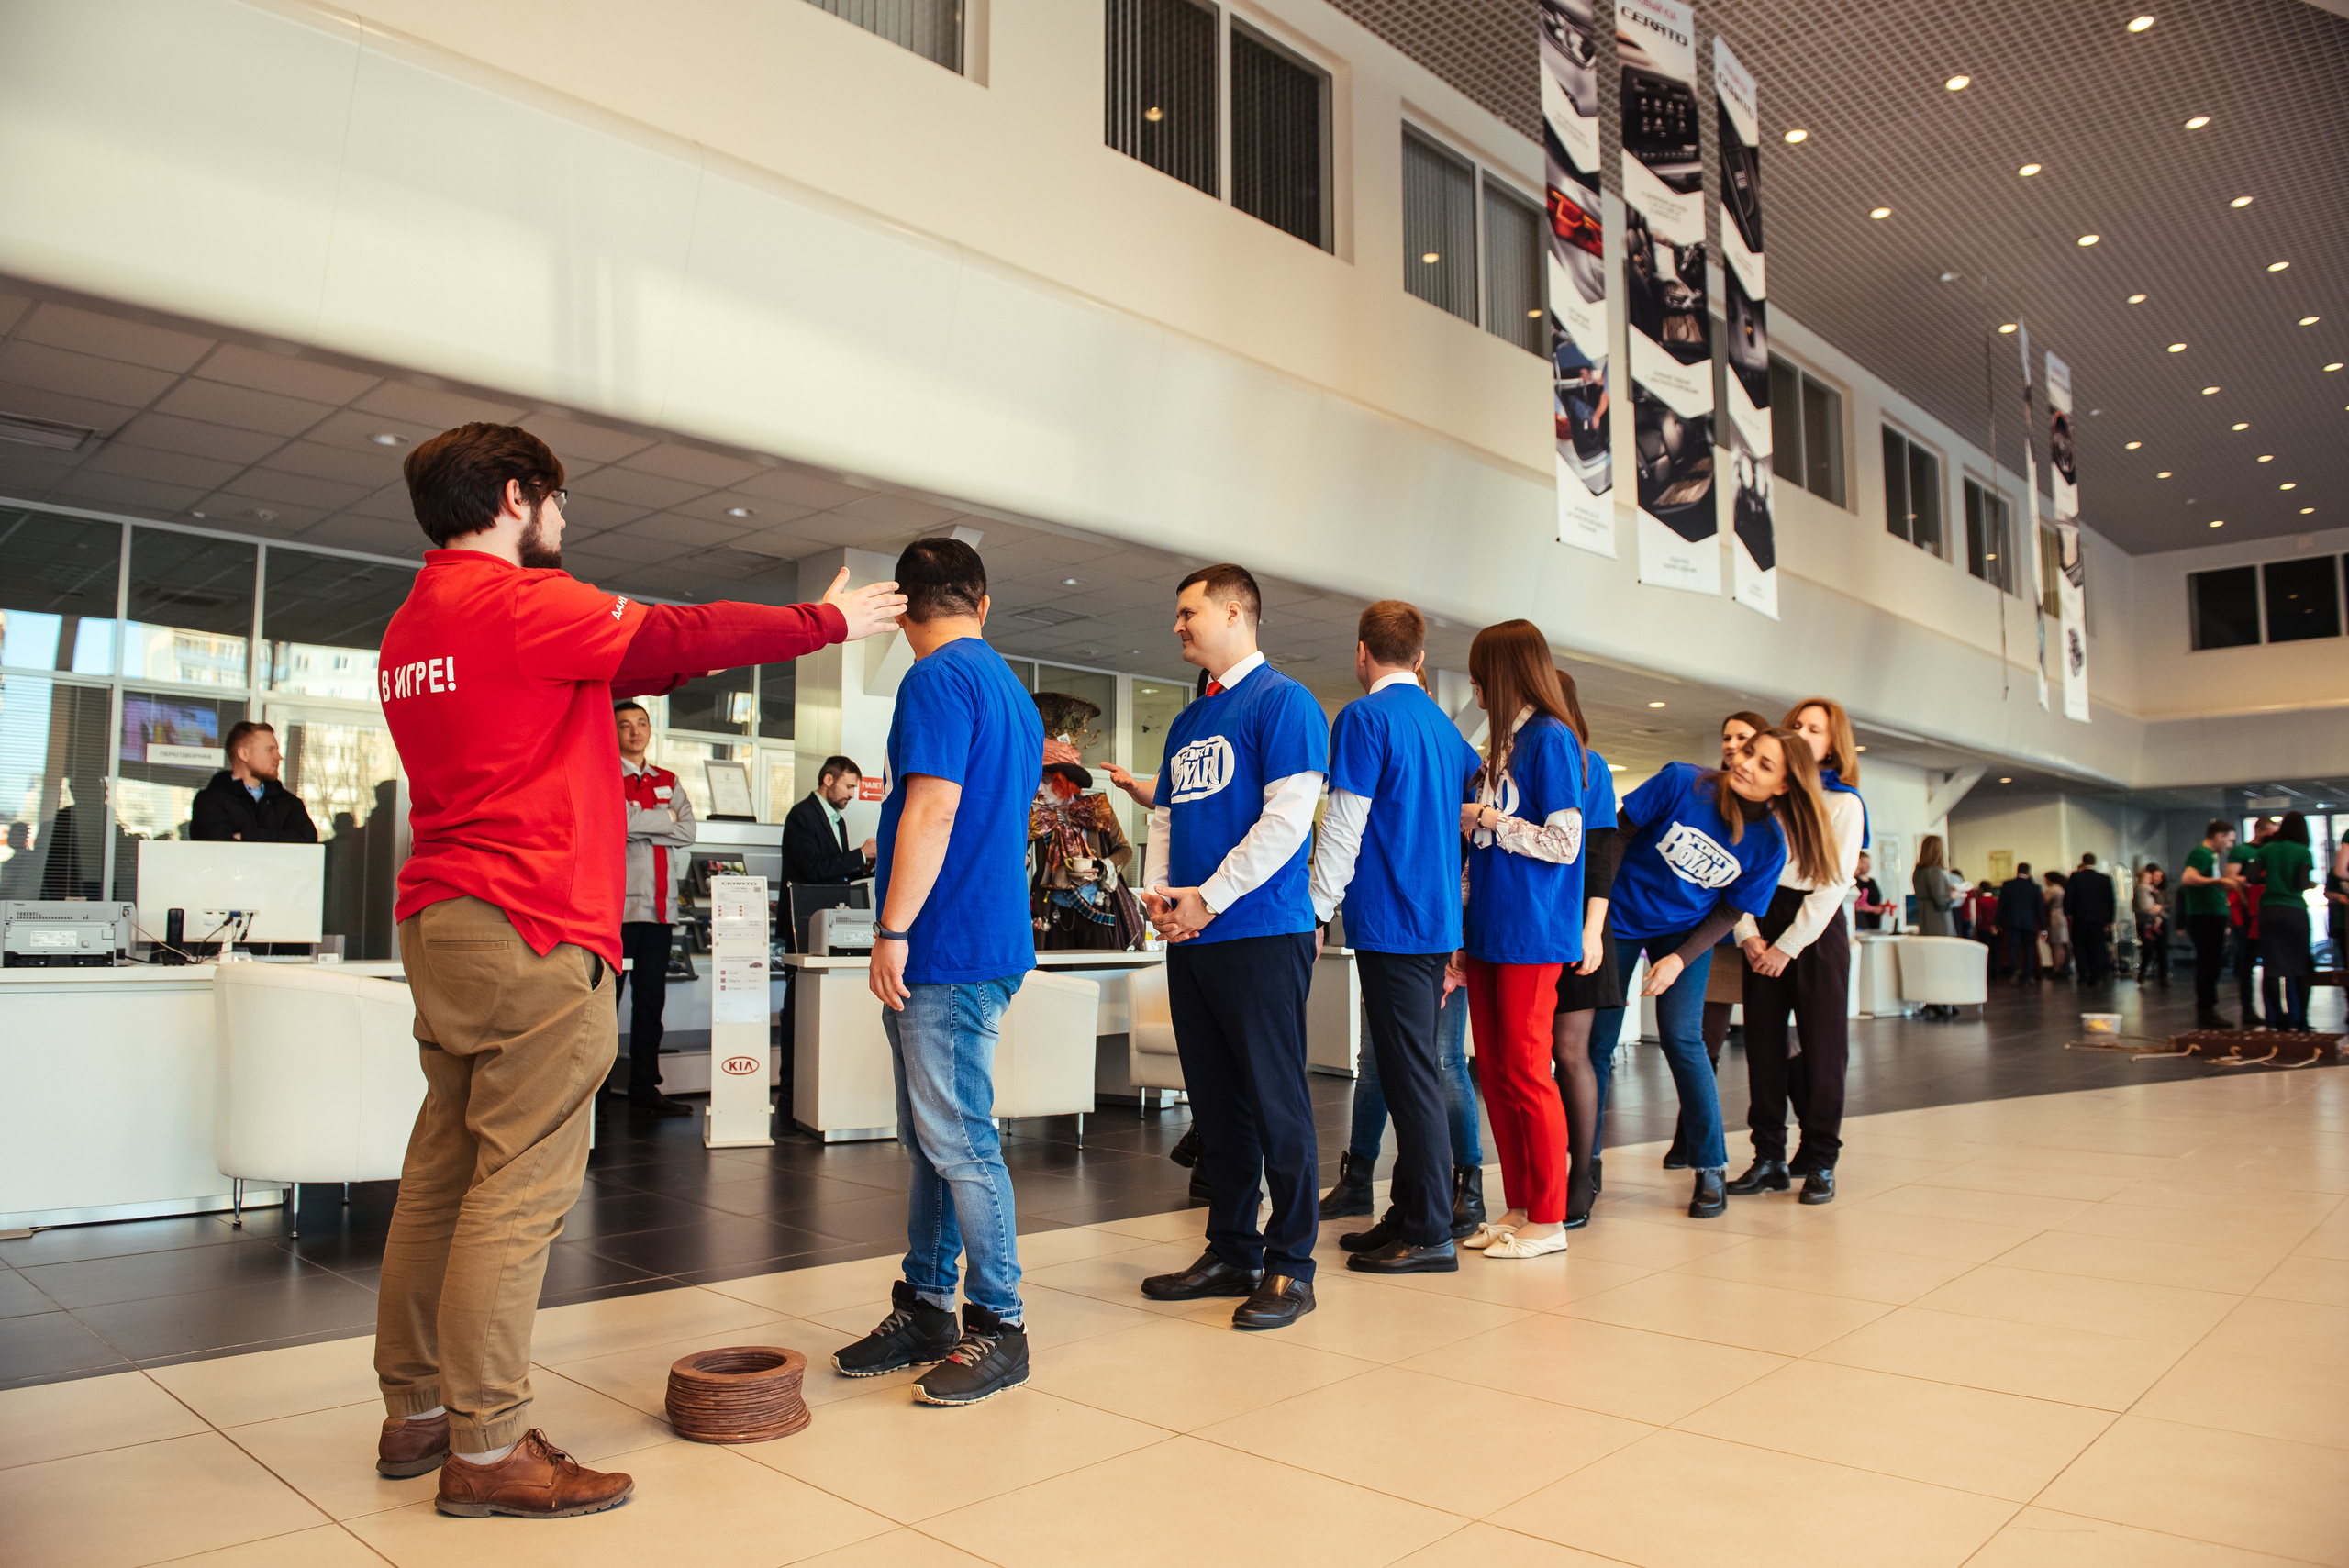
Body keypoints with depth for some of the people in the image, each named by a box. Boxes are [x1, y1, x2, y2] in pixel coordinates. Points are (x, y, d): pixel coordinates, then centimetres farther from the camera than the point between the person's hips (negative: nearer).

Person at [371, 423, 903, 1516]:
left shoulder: (409, 629, 19)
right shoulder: (520, 600, -10)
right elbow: (679, 640, -10)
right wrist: (828, 621, 0)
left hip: (438, 922, 10)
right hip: (528, 930, -10)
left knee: (444, 1173, 13)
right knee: (522, 1187, -6)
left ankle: (415, 1413, 22)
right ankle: (487, 1450, 0)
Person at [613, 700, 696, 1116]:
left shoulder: (668, 782, 18)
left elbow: (687, 831, 4)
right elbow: (619, 823, -15)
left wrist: (641, 824, -7)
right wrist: (665, 818, -1)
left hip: (660, 905, 5)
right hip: (617, 902, -5)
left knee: (652, 998, 8)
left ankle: (645, 1087, 15)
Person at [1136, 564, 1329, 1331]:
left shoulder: (1282, 700, -5)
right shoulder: (1188, 721, 20)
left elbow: (1288, 815, -15)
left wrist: (1209, 898, -14)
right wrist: (1159, 890, 2)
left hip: (1261, 930, -8)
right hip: (1192, 938, 8)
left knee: (1275, 1102, -2)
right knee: (1214, 1102, 12)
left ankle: (1290, 1265, 9)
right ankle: (1231, 1251, 23)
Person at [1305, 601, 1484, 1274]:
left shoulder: (1365, 717, -9)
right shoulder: (1444, 726, 14)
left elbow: (1343, 826, -14)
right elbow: (1464, 823, 17)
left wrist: (1317, 911, -7)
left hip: (1390, 921, -8)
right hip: (1438, 920, 8)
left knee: (1410, 1074, -3)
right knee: (1413, 1070, 14)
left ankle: (1430, 1234, 3)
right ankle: (1409, 1214, 22)